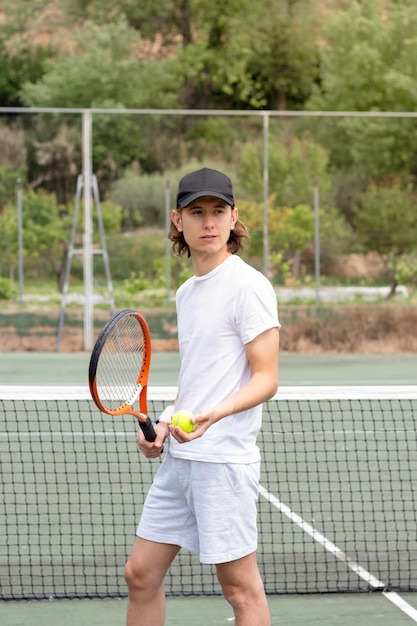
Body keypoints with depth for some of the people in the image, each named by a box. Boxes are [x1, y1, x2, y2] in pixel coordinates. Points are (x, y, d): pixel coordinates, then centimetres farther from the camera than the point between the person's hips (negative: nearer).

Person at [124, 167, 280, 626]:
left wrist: (213, 414, -29)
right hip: (179, 456, 9)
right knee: (141, 574, 9)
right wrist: (164, 424, 9)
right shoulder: (187, 293, 16)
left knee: (240, 587, -2)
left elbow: (265, 379, -14)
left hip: (224, 460, -8)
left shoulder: (247, 286, -10)